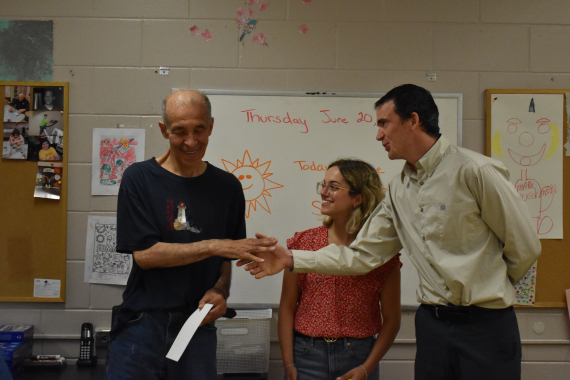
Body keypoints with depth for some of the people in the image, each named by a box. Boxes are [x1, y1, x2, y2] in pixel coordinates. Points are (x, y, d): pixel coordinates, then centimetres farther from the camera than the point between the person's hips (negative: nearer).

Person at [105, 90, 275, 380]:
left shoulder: (226, 186, 5)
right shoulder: (139, 178, -4)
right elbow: (144, 253, -11)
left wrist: (220, 290, -9)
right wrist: (213, 246, -16)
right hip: (142, 328, -2)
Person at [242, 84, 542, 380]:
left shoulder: (474, 171, -12)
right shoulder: (399, 189, 9)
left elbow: (525, 247, -6)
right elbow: (363, 254, 7)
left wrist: (492, 288, 8)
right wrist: (292, 259, 2)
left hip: (485, 324, -6)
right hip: (432, 322, 6)